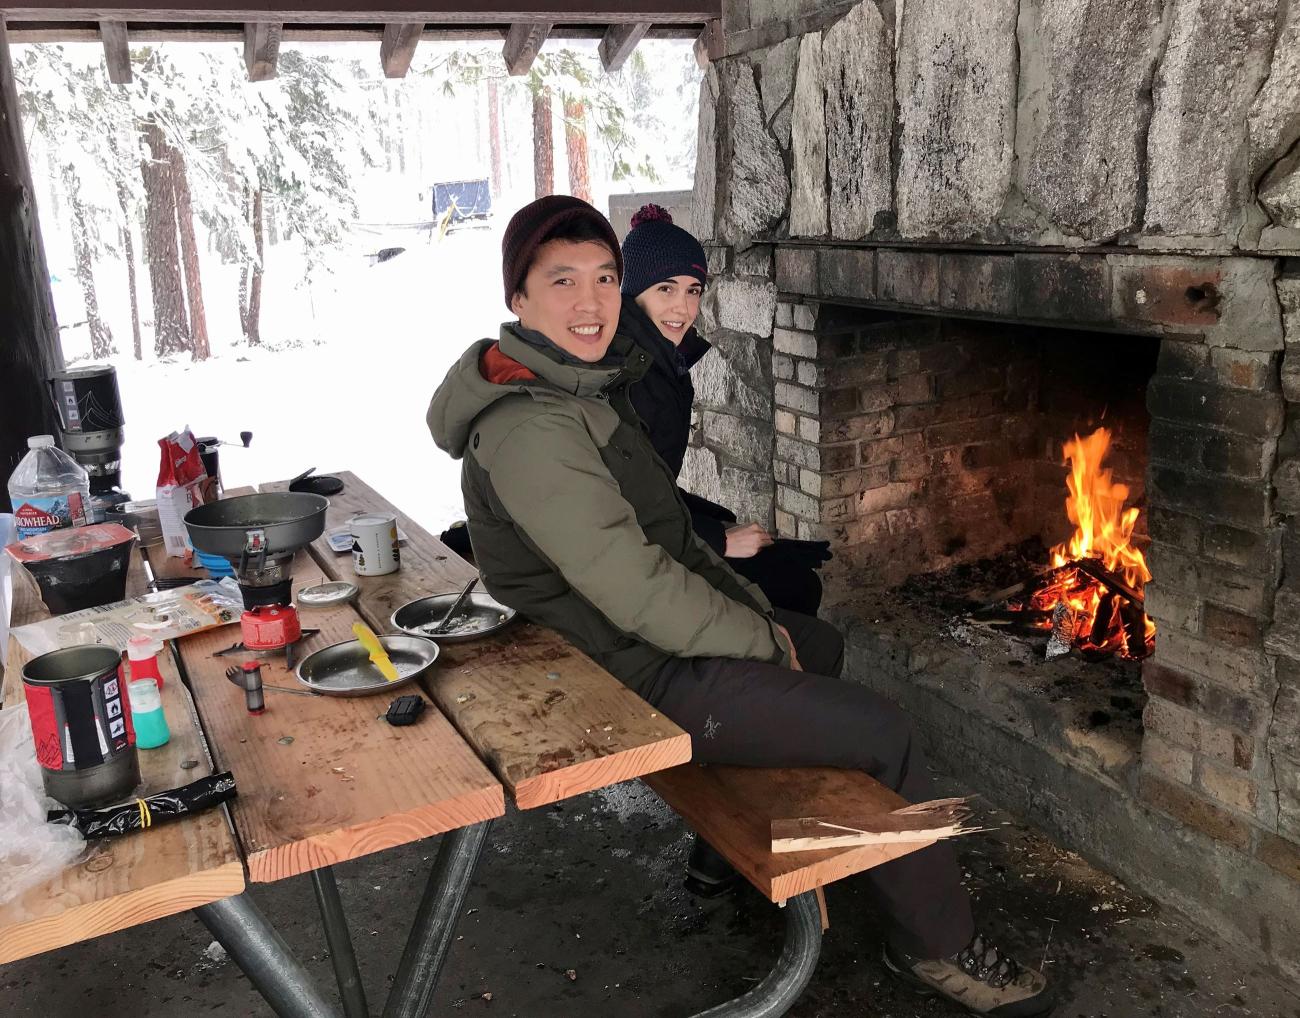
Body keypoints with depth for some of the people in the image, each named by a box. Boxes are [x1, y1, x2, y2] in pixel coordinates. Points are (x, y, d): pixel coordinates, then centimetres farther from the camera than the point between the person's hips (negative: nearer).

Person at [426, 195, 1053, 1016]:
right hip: (641, 679, -10)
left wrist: (753, 607, 6)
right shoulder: (528, 432, -26)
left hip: (657, 636, 10)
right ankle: (940, 947, 15)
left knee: (824, 645, 27)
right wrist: (762, 639, -14)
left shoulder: (583, 385, 7)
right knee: (886, 734, -8)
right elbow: (639, 594, -28)